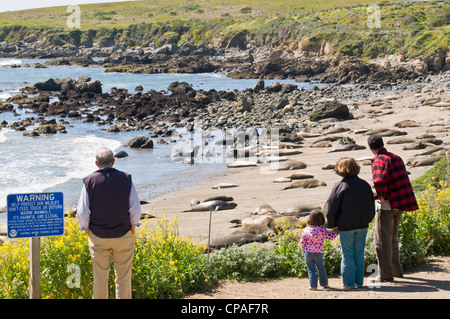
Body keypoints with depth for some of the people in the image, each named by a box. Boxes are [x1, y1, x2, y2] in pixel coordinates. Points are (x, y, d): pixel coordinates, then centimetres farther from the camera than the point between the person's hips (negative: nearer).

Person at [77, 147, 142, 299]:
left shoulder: (90, 181, -5)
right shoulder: (125, 179, -4)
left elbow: (82, 212, -4)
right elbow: (136, 209, -4)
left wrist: (86, 228, 11)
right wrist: (132, 227, 10)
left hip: (98, 236, 0)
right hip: (123, 235, 0)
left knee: (100, 278, 8)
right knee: (123, 277, 8)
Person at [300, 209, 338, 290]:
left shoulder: (306, 230, -5)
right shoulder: (322, 229, -11)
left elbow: (302, 242, -2)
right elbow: (330, 237, -6)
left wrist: (303, 250, 14)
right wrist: (336, 232, 11)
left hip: (308, 253, 0)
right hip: (318, 253, 0)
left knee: (311, 269, 9)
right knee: (321, 268, 18)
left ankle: (313, 285, 2)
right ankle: (324, 283, 30)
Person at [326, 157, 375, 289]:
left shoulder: (340, 186, -11)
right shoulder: (365, 185, 6)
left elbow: (331, 207, -9)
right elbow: (372, 205, 15)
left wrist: (333, 224, 0)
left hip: (346, 226, -5)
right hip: (362, 225, 5)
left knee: (347, 255, 2)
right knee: (359, 253, 12)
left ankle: (349, 283, 4)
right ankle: (359, 282, 16)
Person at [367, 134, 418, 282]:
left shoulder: (380, 160, -13)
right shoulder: (396, 157, 13)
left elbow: (379, 181, -31)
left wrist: (382, 196, -15)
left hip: (387, 205, -8)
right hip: (400, 204, 8)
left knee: (382, 241, 0)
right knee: (392, 238, 22)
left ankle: (385, 274, 1)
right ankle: (396, 270, 30)